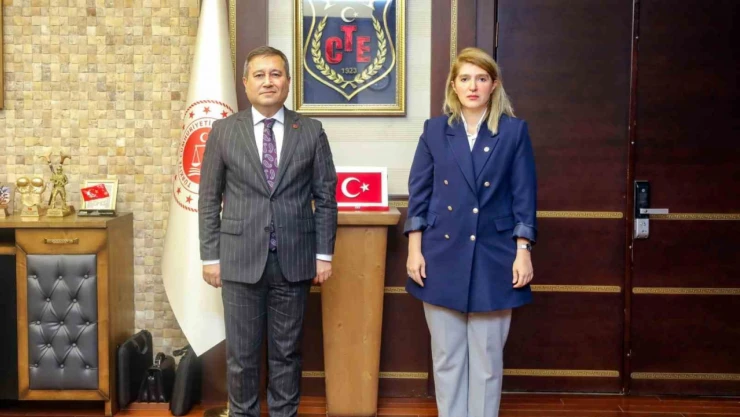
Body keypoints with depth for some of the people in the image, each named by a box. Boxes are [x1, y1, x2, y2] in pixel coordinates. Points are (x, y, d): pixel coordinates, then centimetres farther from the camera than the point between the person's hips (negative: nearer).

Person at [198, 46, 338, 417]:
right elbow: (209, 199, 4)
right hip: (241, 259, 0)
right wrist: (210, 256, -1)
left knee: (287, 351, 11)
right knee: (241, 354, 8)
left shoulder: (311, 131, 3)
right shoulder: (223, 131, 3)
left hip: (294, 259, 1)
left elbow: (325, 196, 5)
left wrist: (324, 253, 1)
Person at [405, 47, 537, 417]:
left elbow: (525, 197, 1)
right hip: (443, 256, 1)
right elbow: (418, 193, 4)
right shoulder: (435, 130, 4)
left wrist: (523, 252, -5)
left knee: (487, 356, 6)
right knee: (447, 356, 8)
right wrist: (415, 250, -2)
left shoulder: (514, 131, 2)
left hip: (493, 257, -1)